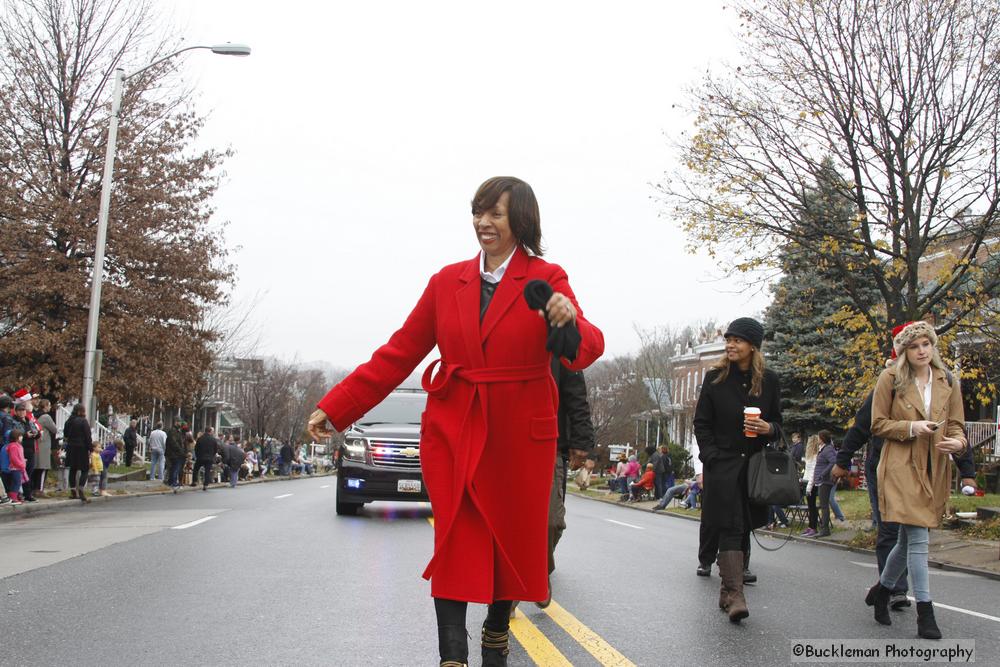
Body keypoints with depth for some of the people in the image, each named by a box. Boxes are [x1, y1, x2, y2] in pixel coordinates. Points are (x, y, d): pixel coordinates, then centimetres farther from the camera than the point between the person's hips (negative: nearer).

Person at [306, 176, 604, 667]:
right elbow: (399, 353, 6)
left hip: (520, 435, -1)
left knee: (513, 538, 12)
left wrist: (571, 322, -40)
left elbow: (586, 351, -16)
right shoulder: (448, 281, 5)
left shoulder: (546, 279, -2)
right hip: (452, 432, 1)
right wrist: (335, 407, 2)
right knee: (457, 541, -5)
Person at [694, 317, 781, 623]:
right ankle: (735, 594, -15)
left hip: (755, 466, 3)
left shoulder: (768, 380, 6)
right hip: (722, 466, -3)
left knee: (743, 529, 8)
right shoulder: (715, 378, 2)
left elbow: (777, 423, 13)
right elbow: (701, 423, 3)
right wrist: (711, 457, -7)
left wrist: (768, 428, -11)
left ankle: (727, 591, 18)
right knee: (730, 528, -11)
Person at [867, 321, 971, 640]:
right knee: (918, 538, -12)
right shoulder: (890, 378, -2)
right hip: (902, 468, -5)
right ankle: (925, 613, -7)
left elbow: (956, 424, 11)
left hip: (934, 470, 5)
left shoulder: (947, 382, 10)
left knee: (909, 539, 13)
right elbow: (878, 424, 0)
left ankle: (882, 590, 35)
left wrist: (958, 441, -11)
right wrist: (911, 427, -16)